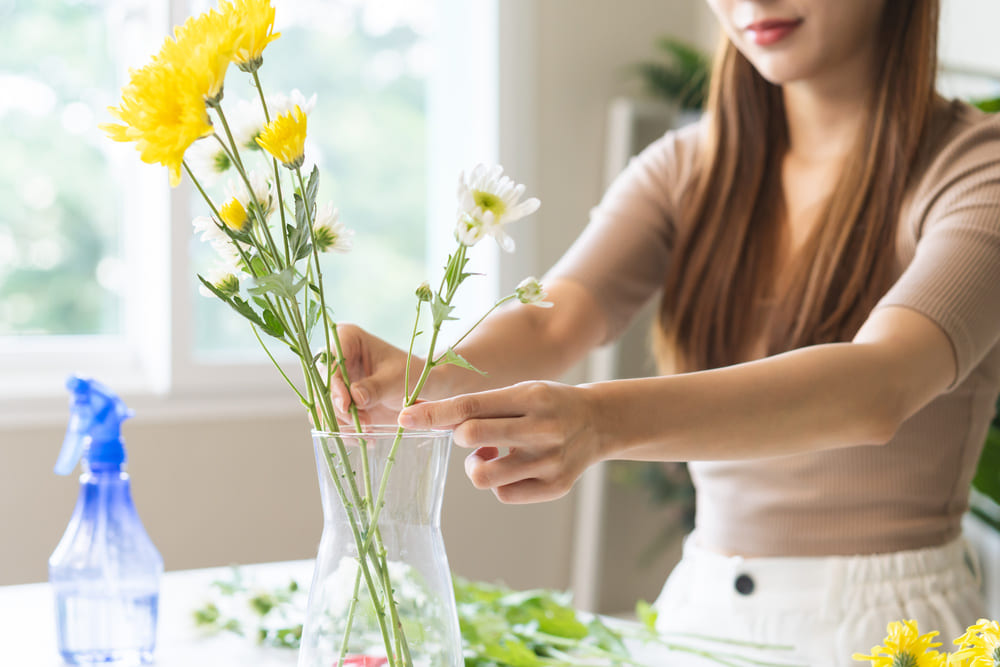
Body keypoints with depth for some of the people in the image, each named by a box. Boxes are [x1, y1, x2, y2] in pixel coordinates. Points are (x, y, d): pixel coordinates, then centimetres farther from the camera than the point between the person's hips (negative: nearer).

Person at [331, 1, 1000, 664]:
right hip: (698, 610, 5)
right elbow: (551, 324, -5)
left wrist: (606, 421, -38)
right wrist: (419, 378, -27)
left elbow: (877, 389, -23)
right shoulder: (686, 171, 10)